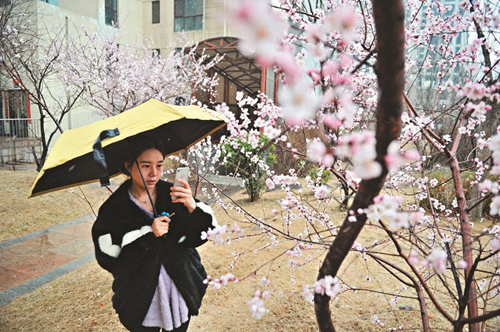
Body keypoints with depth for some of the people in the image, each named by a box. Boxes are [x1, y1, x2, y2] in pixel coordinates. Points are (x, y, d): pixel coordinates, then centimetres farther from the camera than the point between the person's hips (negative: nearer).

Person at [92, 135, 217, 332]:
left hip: (181, 289, 2)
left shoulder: (173, 194, -7)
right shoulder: (115, 208, -11)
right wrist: (148, 234, -23)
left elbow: (206, 231, -7)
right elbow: (107, 256, -16)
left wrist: (193, 207, -26)